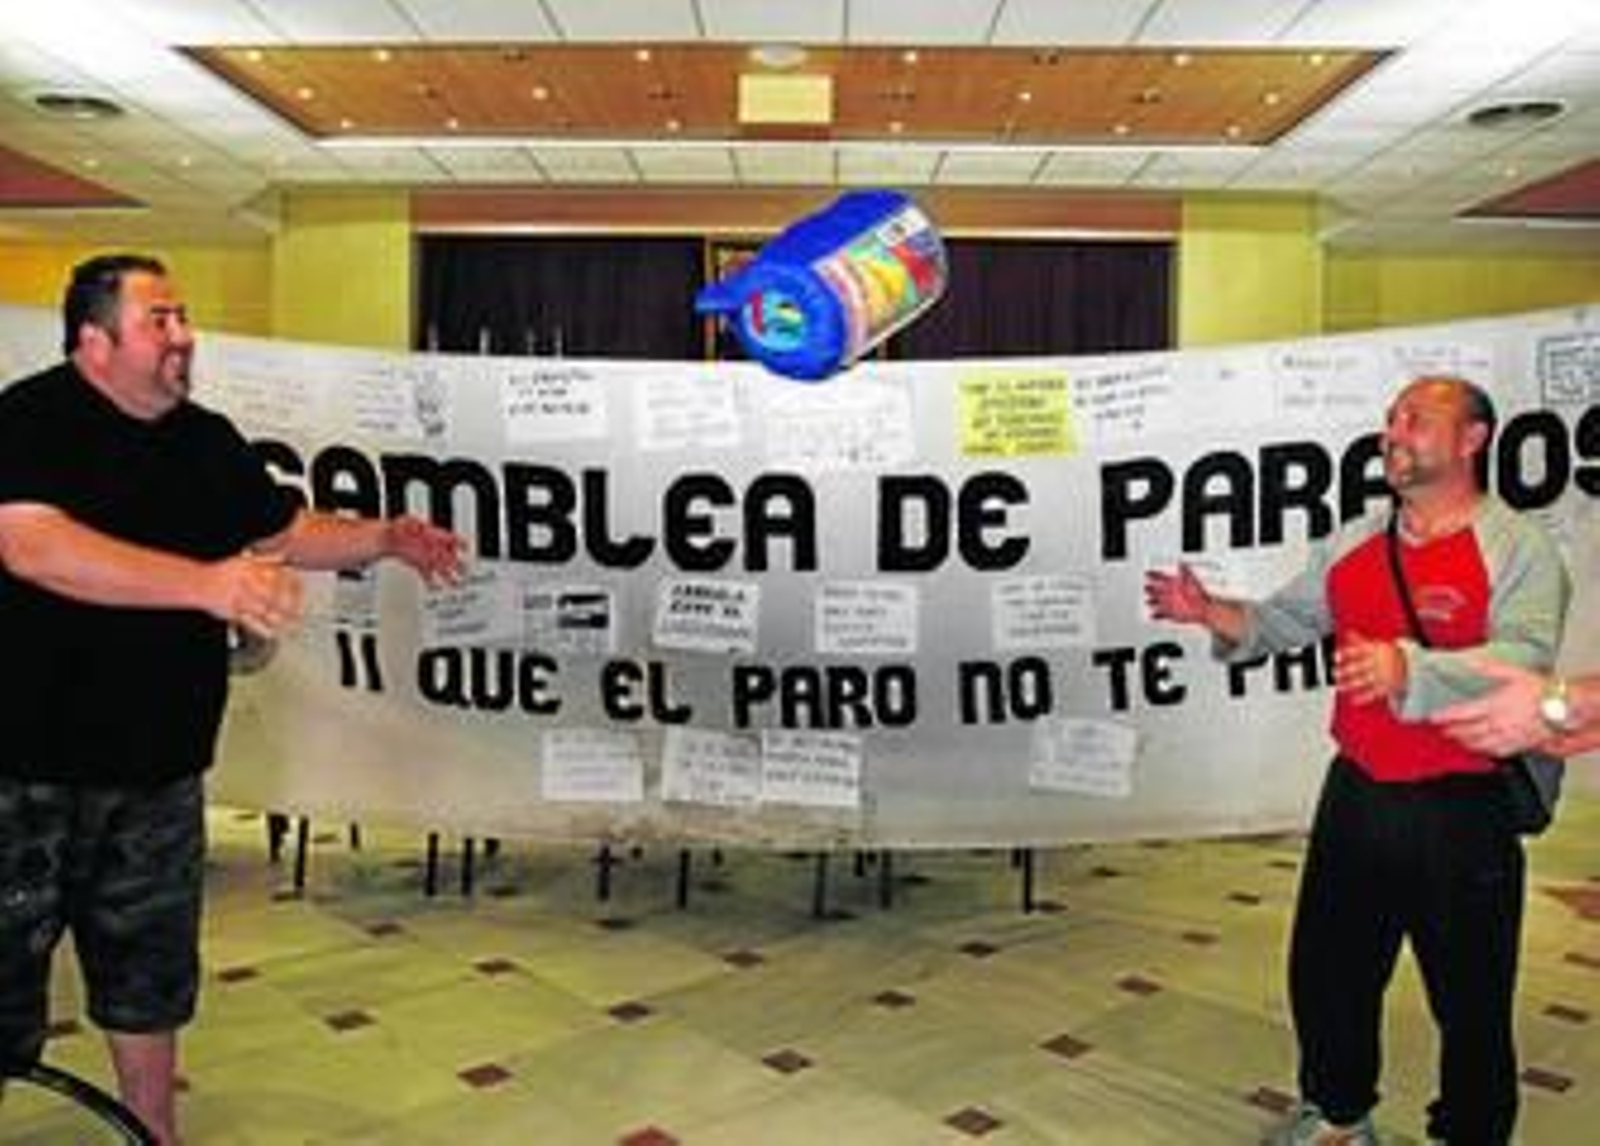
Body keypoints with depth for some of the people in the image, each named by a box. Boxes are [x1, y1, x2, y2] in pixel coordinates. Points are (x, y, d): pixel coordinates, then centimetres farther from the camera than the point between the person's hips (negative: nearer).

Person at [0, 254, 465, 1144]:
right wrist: (207, 584, -40)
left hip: (159, 765, 6)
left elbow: (288, 532, 20)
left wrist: (384, 539, 3)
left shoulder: (208, 440, 8)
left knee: (149, 970, 19)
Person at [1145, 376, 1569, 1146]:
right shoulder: (1352, 544, 10)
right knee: (1325, 968, 17)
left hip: (1462, 812, -5)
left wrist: (1409, 671, -42)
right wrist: (1212, 613, -1)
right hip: (1357, 795, 6)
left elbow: (1524, 659, -26)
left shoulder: (1518, 550, -10)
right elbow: (1284, 621, 17)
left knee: (1470, 995, 9)